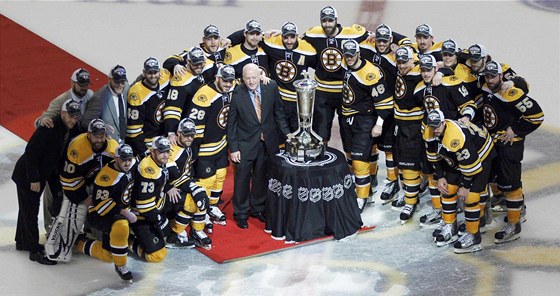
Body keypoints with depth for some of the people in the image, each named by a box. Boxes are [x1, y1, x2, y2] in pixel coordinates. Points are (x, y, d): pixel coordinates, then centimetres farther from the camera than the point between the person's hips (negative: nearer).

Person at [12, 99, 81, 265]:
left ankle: (22, 242, 37)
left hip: (38, 176, 10)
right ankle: (34, 251, 2)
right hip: (27, 176, -10)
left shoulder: (64, 130, 3)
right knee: (30, 211, -3)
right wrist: (34, 179, -25)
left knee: (28, 209, 22)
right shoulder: (49, 128, -25)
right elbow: (31, 152, -27)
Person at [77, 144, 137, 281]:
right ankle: (120, 265, -21)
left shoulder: (133, 165, -5)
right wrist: (124, 213, -27)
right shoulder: (107, 176, -27)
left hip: (122, 211, 8)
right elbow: (100, 203, -27)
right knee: (121, 226, -40)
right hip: (100, 213, -8)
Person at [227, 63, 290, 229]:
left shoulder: (271, 88, -7)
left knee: (261, 177, 15)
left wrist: (287, 134, -1)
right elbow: (231, 123, -9)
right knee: (242, 177, 6)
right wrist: (233, 148, -10)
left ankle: (257, 208, 34)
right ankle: (241, 213, 23)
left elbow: (278, 113, 4)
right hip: (246, 143, -3)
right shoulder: (237, 95, -16)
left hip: (267, 141, 3)